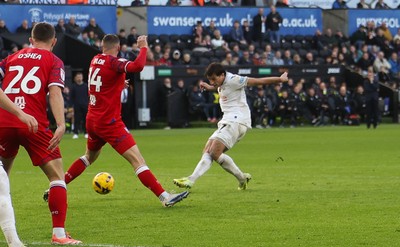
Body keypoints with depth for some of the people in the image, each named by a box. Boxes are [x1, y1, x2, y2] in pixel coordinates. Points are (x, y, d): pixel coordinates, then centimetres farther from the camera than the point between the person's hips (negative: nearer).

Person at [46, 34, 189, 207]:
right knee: (137, 159, -13)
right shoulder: (114, 63, -15)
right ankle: (165, 197, -20)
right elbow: (137, 66, -34)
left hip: (92, 120, 8)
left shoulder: (95, 60, 8)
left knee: (89, 157, 30)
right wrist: (143, 47, -20)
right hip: (109, 122, -8)